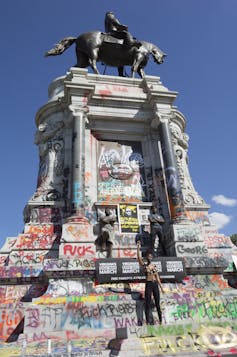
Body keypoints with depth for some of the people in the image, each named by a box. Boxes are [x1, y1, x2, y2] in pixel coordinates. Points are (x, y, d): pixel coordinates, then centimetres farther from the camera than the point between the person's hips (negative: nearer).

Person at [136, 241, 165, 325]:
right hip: (148, 284, -3)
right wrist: (138, 249, -24)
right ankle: (148, 320, 1)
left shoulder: (154, 266, 12)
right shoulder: (144, 265, 2)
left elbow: (157, 277, 13)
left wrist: (161, 287, 11)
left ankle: (160, 319, 19)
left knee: (157, 303, 9)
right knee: (148, 303, -3)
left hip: (155, 284, 3)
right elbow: (139, 258, -15)